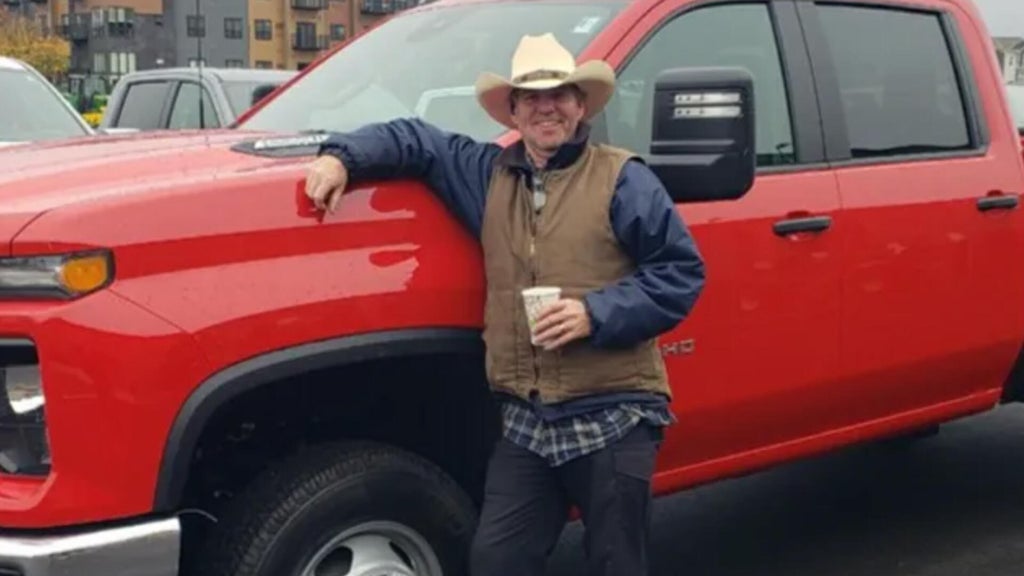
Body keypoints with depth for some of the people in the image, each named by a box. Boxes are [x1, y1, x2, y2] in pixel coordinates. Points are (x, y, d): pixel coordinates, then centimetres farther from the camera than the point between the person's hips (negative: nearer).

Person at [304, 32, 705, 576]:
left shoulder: (622, 179, -3)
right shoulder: (490, 173, 13)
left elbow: (682, 273, -7)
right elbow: (416, 140, 19)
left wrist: (597, 314, -17)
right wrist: (342, 156, 2)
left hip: (613, 419, -4)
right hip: (524, 420, 4)